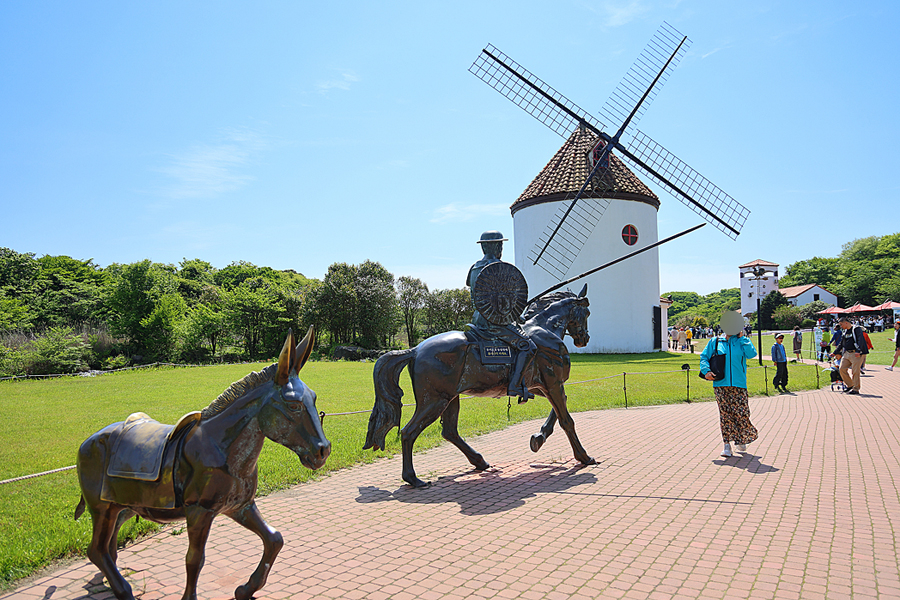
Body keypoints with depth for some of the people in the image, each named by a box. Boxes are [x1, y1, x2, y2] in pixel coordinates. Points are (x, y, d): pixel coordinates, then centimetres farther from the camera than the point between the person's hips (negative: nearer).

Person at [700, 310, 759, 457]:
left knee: (741, 413, -1)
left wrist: (742, 338, -5)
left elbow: (751, 354, -9)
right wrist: (706, 371, -5)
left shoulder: (742, 341, 8)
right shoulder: (715, 342, 9)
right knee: (725, 414, 0)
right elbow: (704, 357, 11)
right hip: (721, 384, 0)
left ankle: (740, 441, 21)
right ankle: (727, 444, 7)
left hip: (738, 384, 0)